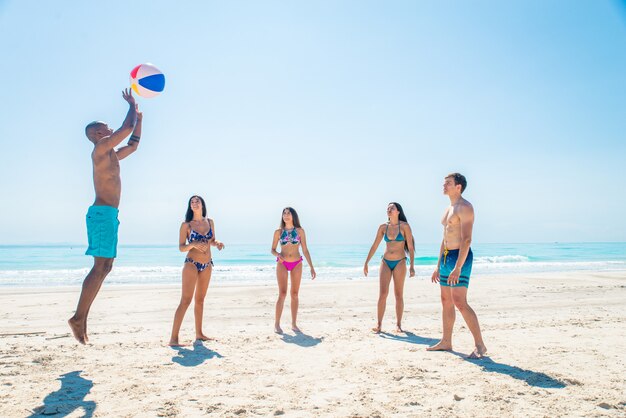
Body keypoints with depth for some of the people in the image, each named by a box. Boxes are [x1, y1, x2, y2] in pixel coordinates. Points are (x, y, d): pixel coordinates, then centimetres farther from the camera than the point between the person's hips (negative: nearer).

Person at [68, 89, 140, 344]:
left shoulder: (111, 155, 22)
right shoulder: (100, 148, -4)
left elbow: (133, 145, 35)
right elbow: (127, 128, -9)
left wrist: (139, 118, 29)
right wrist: (132, 105, 7)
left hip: (109, 214, 10)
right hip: (102, 212, -10)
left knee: (104, 267, 8)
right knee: (101, 267, -13)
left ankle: (82, 316, 10)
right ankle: (79, 318, -10)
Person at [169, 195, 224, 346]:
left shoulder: (210, 222, 7)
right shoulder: (186, 225, -5)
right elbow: (181, 247, -5)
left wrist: (217, 243, -4)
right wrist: (193, 245, -24)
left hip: (207, 265, 5)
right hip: (191, 264, -5)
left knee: (200, 299, 13)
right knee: (186, 300, -12)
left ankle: (199, 334, 23)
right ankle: (173, 338, -12)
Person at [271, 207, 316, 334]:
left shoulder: (300, 231, 3)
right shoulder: (278, 232, 3)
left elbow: (305, 250, 4)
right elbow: (273, 250, 6)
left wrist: (311, 267, 1)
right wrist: (277, 254, -17)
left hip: (297, 264, 1)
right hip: (282, 264, -1)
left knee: (295, 294, 5)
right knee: (282, 294, -8)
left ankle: (294, 324, 13)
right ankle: (277, 324, -1)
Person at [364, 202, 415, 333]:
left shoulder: (404, 226, -4)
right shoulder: (383, 227, 4)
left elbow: (410, 247, -5)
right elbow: (374, 246, 7)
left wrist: (412, 266, -10)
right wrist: (366, 263, 5)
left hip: (400, 263, -2)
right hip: (386, 262, 2)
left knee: (399, 294, 4)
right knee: (382, 294, -3)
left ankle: (398, 324, 13)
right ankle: (379, 324, 1)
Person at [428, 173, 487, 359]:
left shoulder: (465, 207, -12)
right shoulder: (448, 209, 19)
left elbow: (467, 239, -21)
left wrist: (458, 267, -27)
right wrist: (438, 266, 21)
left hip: (460, 257, -10)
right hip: (446, 257, 10)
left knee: (460, 302, -13)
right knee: (446, 301, 12)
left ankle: (480, 345, -4)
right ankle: (446, 342, 21)